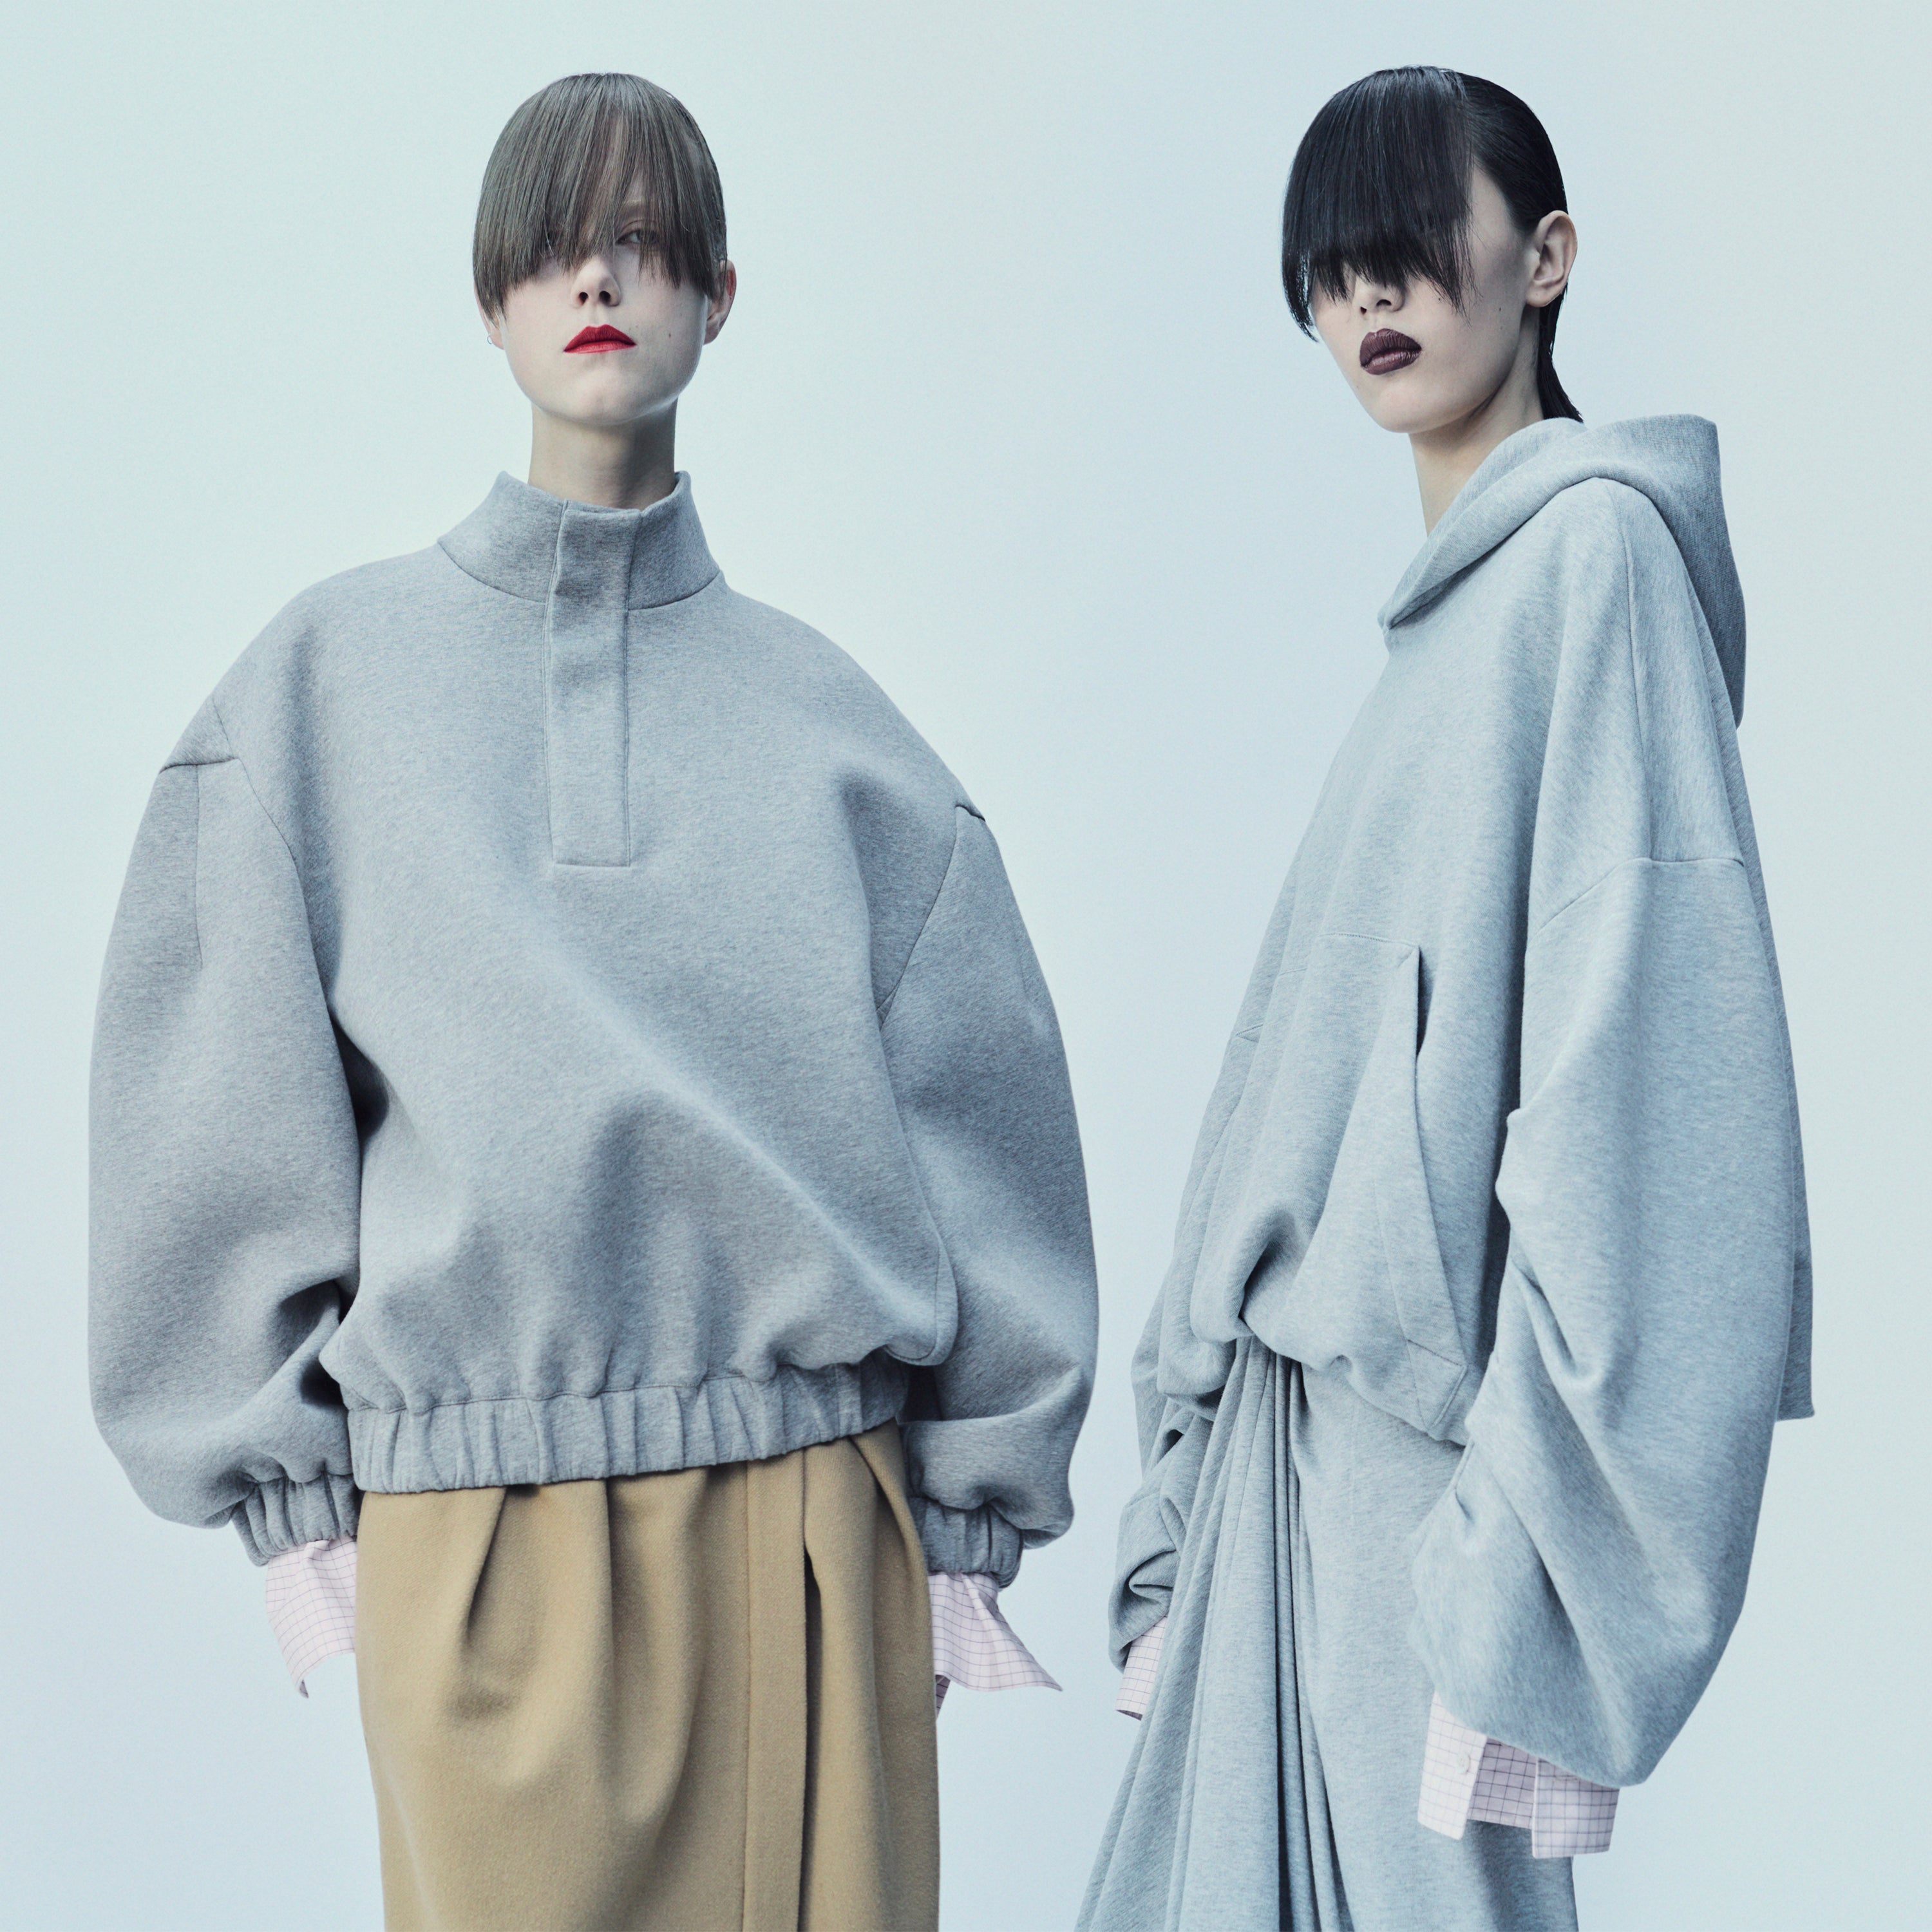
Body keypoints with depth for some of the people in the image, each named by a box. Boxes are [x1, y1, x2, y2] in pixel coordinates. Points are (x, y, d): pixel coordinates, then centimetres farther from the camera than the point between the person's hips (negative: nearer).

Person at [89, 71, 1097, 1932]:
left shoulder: (816, 709, 7)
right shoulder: (332, 677, 4)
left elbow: (972, 1098, 7)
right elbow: (219, 1107, 4)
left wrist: (972, 1506, 6)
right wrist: (283, 1488, 1)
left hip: (806, 1500, 1)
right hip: (473, 1520, -1)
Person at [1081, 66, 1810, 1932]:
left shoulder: (1596, 543, -8)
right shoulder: (1447, 606, 17)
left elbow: (1634, 1058, -18)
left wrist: (1526, 1602, -23)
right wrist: (1184, 1545, 14)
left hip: (1435, 1432, -8)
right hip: (1304, 1434, 8)